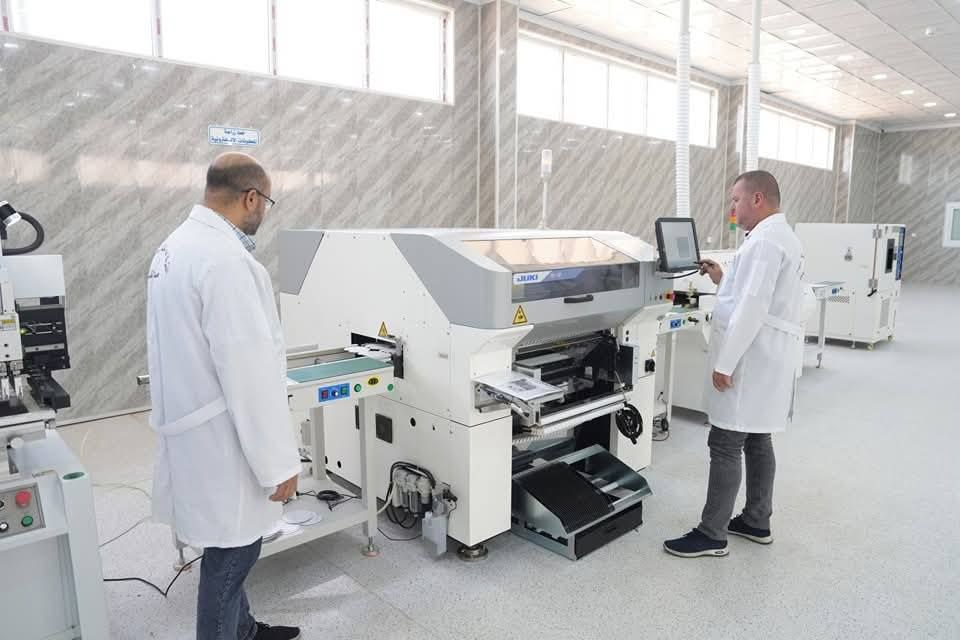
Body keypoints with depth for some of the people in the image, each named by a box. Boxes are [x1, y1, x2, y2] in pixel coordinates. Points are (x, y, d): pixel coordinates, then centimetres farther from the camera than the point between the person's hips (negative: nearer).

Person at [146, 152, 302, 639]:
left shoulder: (176, 245, 8)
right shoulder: (224, 258, -24)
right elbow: (247, 369, -26)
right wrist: (278, 461, -20)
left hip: (193, 423, 10)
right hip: (221, 437, -10)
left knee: (229, 546, 23)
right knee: (231, 550, 6)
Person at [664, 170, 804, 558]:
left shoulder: (764, 241, -18)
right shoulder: (780, 236, 17)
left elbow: (752, 309, -25)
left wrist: (725, 363, -22)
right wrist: (724, 280, 14)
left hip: (751, 361, -11)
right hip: (764, 359, 11)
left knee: (725, 445, -5)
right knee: (756, 440, 16)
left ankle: (712, 535, 4)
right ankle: (757, 522, 28)